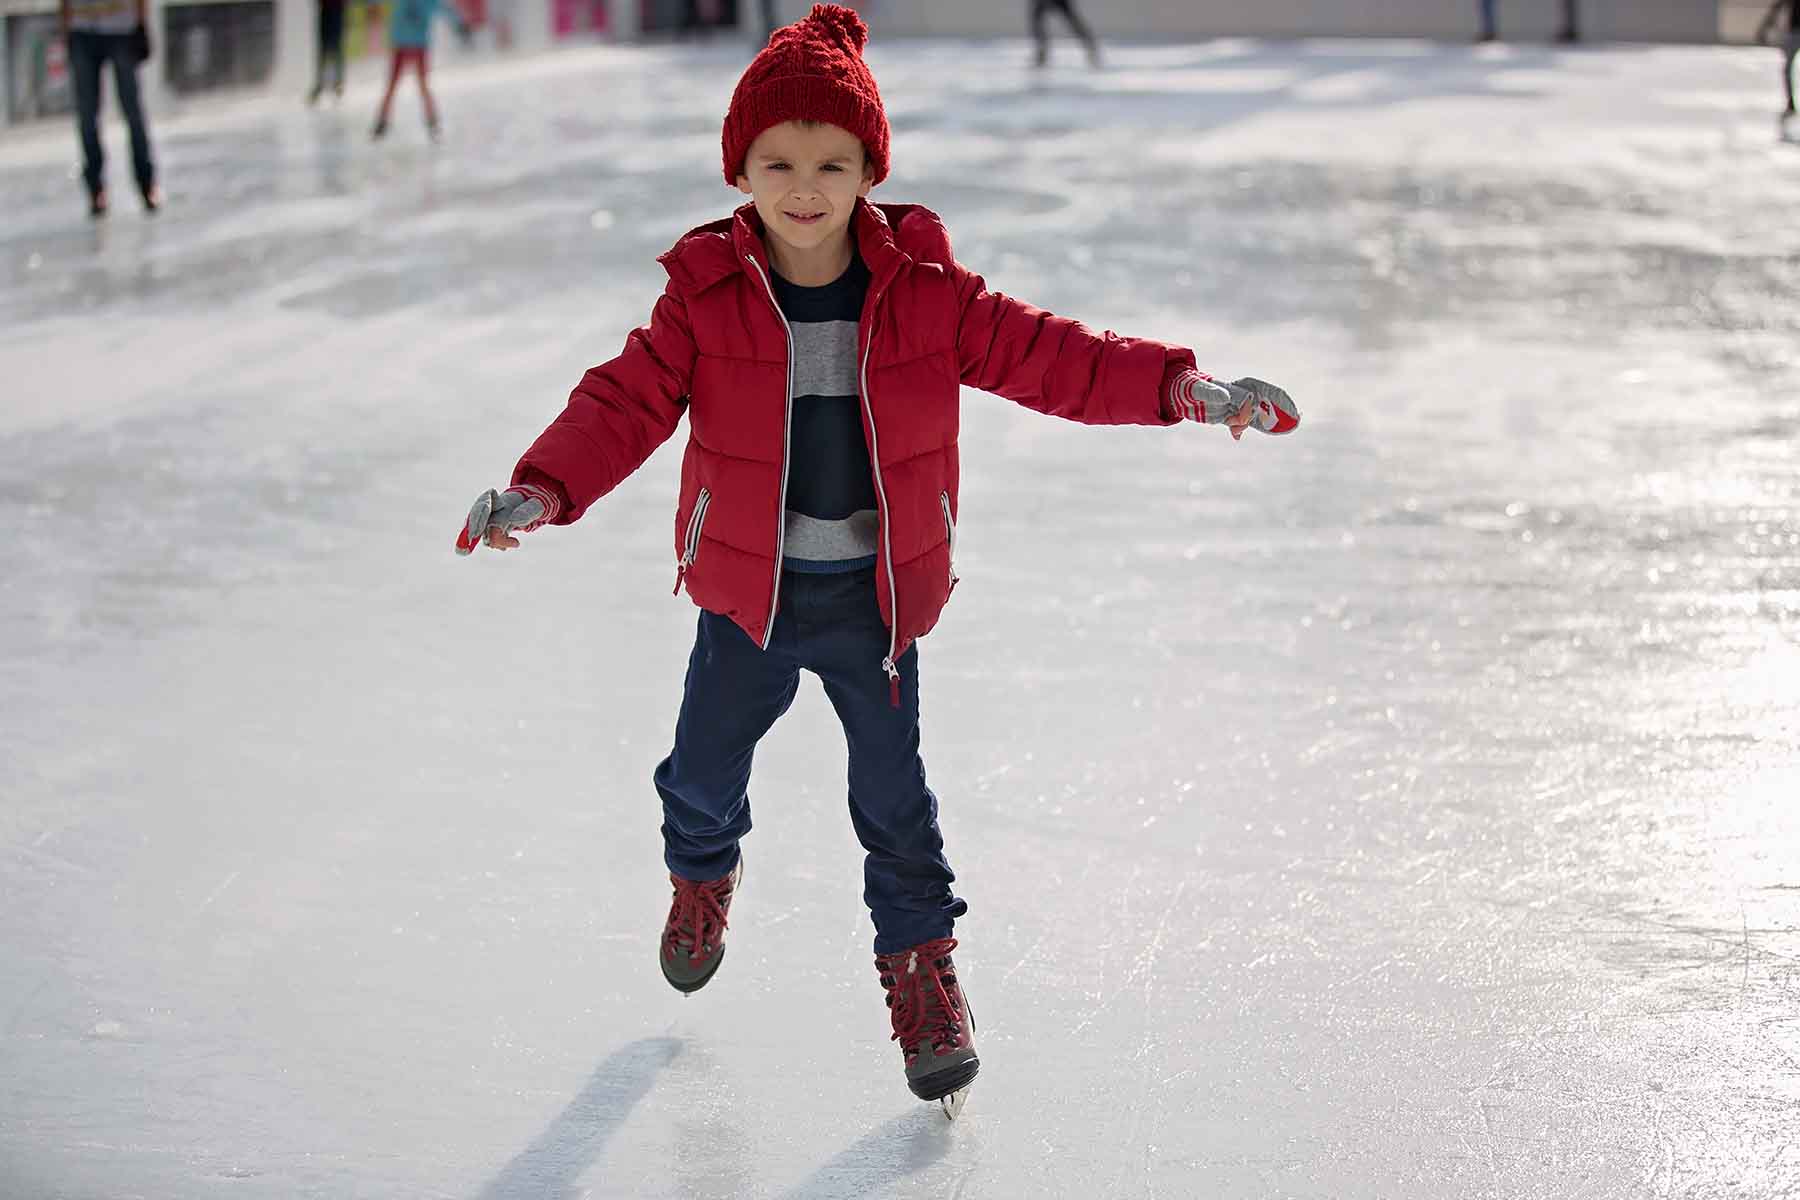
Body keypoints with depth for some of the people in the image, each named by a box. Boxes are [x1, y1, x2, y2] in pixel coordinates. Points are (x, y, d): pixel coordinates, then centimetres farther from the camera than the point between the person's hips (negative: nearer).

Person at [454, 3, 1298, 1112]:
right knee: (706, 763, 14)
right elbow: (629, 400, -13)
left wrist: (1183, 387, -19)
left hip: (876, 594, 0)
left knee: (894, 790, 2)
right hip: (749, 590, 1)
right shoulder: (707, 295, -9)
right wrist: (544, 490, -28)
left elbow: (1045, 356, -8)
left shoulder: (925, 292, -8)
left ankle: (922, 959, 23)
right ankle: (703, 875, 48)